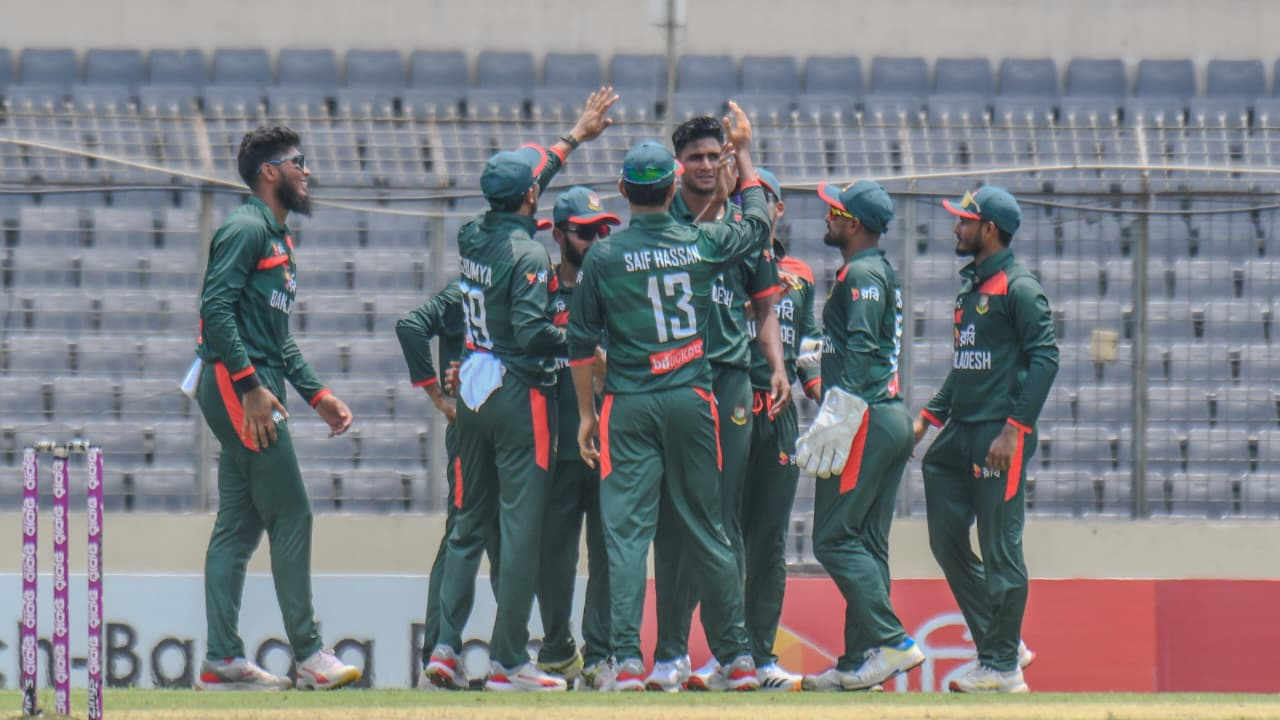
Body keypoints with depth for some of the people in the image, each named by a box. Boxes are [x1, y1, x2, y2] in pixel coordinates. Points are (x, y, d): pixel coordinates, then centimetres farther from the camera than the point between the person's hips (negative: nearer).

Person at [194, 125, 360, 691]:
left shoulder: (278, 238, 22)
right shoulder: (247, 229, -9)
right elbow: (216, 307, -20)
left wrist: (316, 395, 20)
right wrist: (250, 385, -24)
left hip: (252, 391, 10)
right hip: (236, 383, -10)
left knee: (238, 525, 8)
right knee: (291, 515, -10)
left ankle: (222, 661, 7)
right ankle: (307, 653, -8)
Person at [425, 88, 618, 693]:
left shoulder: (472, 239, 7)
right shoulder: (526, 252, -16)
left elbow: (523, 182, 23)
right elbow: (531, 331, -24)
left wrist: (576, 137, 31)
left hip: (473, 390, 7)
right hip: (519, 393, -7)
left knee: (469, 523, 14)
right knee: (521, 525, -4)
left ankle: (446, 646, 10)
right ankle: (507, 661, -4)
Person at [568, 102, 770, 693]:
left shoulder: (604, 256, -3)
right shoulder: (703, 245, 0)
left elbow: (582, 343, 0)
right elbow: (757, 223, 22)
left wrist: (586, 414, 9)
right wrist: (744, 154, 32)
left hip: (629, 406, -2)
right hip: (691, 399, 2)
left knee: (626, 531, -3)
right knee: (706, 529, 10)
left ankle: (627, 658, -13)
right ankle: (737, 656, 14)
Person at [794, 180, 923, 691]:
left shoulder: (861, 276, -11)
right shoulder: (882, 273, 21)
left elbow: (859, 353, -20)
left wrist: (833, 425, -23)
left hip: (867, 420, -10)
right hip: (890, 416, 10)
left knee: (835, 538, -10)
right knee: (865, 543, 10)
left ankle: (893, 643, -16)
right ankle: (859, 661, 10)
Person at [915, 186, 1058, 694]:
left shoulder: (1019, 288, -9)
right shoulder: (972, 288, 19)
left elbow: (1044, 359, -16)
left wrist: (1013, 429, -21)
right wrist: (929, 418, 19)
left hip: (1000, 437, -10)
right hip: (960, 434, 10)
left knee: (1000, 551, -7)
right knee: (947, 540, 9)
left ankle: (1003, 666, -3)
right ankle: (1002, 646, 18)